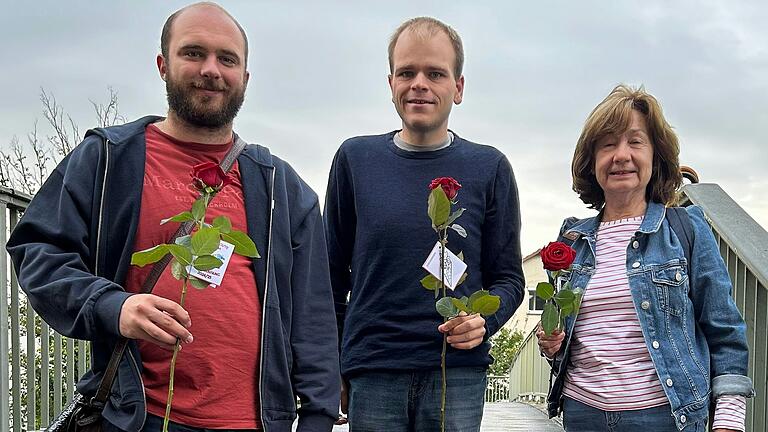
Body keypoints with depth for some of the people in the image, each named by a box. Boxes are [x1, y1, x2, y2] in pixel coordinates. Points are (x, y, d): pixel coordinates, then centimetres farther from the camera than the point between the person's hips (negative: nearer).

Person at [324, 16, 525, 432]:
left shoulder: (489, 167, 4)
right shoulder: (355, 159, 5)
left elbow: (508, 277, 8)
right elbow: (334, 275, 10)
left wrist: (484, 319, -13)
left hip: (457, 372, 0)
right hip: (371, 369, 1)